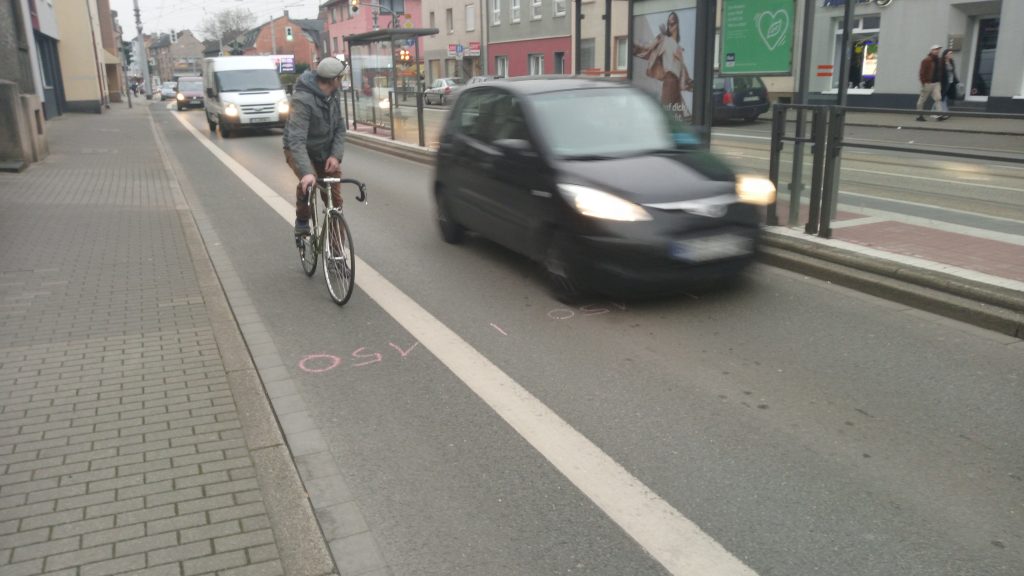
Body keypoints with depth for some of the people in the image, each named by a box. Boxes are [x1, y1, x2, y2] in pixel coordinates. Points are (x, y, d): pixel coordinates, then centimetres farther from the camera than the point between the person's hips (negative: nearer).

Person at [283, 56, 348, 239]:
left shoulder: (332, 96, -7)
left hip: (325, 152, 6)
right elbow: (296, 140, -39)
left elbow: (339, 128, -3)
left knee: (335, 199, 0)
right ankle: (302, 223, -8)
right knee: (308, 182, -34)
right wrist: (306, 172, -51)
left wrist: (336, 155, -20)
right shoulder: (303, 100, -30)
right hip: (299, 150, -6)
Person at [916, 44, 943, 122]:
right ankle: (919, 115, 15)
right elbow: (921, 72, -15)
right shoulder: (927, 60, -11)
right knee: (922, 100, 5)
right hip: (928, 83, -6)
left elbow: (939, 72, 19)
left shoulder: (938, 61, 12)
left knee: (938, 98, -7)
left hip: (936, 83, 6)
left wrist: (940, 82, 15)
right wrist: (923, 82, -19)